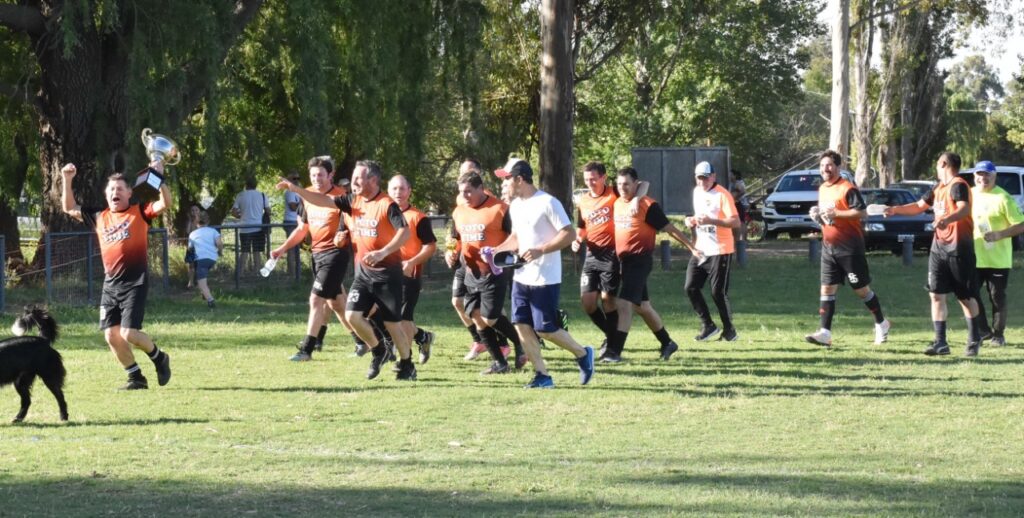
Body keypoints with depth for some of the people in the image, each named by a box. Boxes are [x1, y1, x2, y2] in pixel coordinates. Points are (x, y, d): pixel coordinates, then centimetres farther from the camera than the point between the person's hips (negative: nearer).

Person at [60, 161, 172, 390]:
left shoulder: (139, 212, -1)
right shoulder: (99, 217, 13)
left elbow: (165, 203, -15)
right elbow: (69, 208, 21)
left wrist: (159, 177, -26)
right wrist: (67, 181, 9)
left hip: (135, 283, -6)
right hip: (110, 284, 6)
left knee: (129, 333, -13)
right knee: (111, 335, 1)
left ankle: (159, 358, 15)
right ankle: (136, 377, 15)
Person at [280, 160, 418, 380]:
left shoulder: (387, 205, -16)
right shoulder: (354, 201, 5)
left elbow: (405, 231, -25)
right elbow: (325, 200, 3)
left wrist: (383, 252, -35)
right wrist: (296, 189, -8)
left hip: (387, 273, -6)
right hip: (364, 271, 6)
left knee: (392, 322, 0)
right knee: (352, 315, -5)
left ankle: (407, 365, 18)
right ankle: (378, 352, 17)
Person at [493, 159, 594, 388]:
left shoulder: (547, 203, -15)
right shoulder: (515, 206, 11)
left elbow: (569, 234, -17)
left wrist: (541, 250, -24)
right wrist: (498, 250, 7)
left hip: (545, 279, -8)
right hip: (521, 277, 8)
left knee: (545, 329, -6)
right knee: (521, 325, 1)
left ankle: (583, 354, 17)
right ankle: (542, 375, 8)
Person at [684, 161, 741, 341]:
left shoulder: (722, 195, -14)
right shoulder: (697, 192, 11)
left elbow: (736, 222, -22)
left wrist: (711, 221, -31)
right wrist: (692, 221, 5)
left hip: (719, 251, -8)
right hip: (700, 250, 8)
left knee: (718, 292, -5)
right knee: (690, 287, 2)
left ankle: (729, 330, 11)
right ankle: (708, 325, 13)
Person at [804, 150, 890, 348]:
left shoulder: (848, 188, -12)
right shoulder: (822, 189, 13)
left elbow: (861, 212, -19)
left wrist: (836, 213, -25)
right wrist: (817, 216, 4)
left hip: (850, 248, -7)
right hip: (829, 248, 7)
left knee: (862, 289, 3)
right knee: (827, 289, -2)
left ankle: (881, 323, 21)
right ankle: (825, 333, -7)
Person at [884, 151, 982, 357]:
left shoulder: (958, 185, -12)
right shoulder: (939, 188, 15)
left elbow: (964, 209, -30)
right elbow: (919, 206, 28)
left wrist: (947, 219, -48)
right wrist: (895, 210, 17)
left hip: (959, 247, -8)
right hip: (939, 247, 8)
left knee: (966, 297, 4)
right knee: (936, 294, -1)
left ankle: (974, 339, 21)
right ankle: (940, 342, 0)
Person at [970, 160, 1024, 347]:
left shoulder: (1003, 198, -10)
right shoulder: (969, 195, 7)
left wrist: (998, 235, -23)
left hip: (998, 259, -5)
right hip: (973, 258, 5)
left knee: (997, 296, 2)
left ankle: (998, 333, 15)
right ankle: (983, 330, 14)